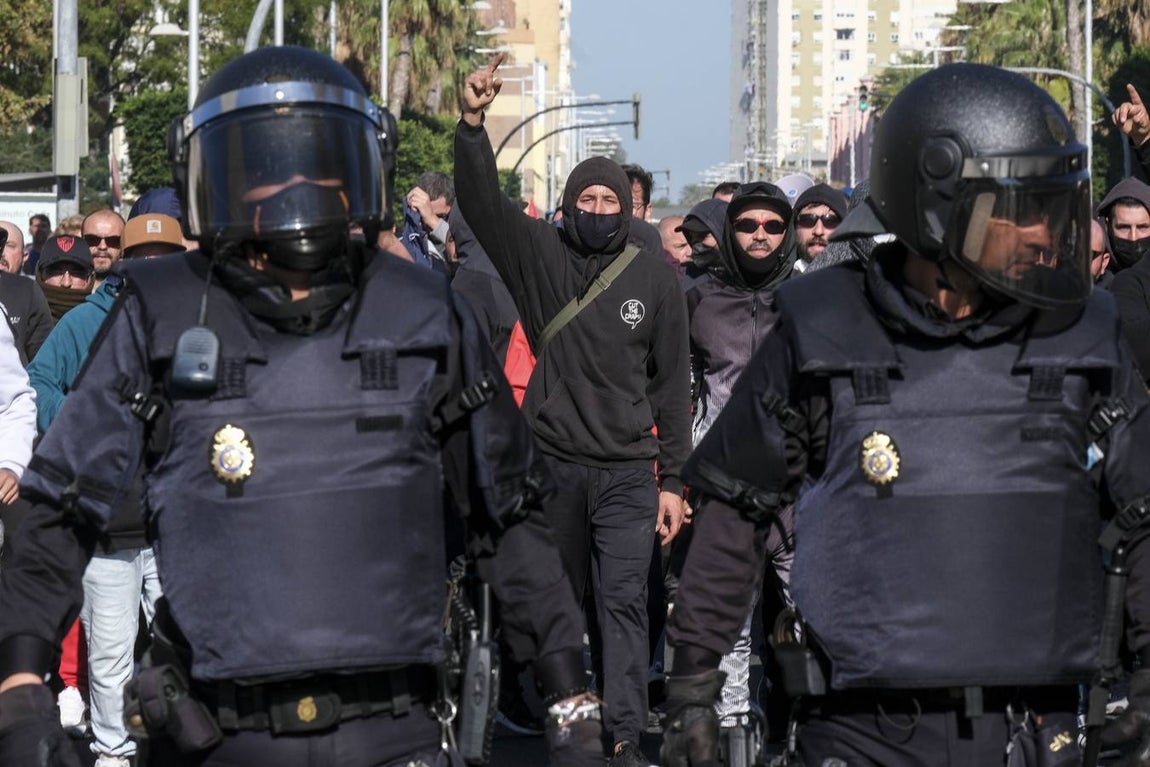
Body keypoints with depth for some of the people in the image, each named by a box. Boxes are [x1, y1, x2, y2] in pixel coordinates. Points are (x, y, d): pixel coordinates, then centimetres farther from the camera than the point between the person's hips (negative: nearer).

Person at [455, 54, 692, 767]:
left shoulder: (656, 274, 1)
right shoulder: (540, 252, 2)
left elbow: (672, 382, 4)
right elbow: (480, 200, -11)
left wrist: (673, 479, 2)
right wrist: (472, 125, -28)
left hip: (628, 473, -1)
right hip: (552, 464, 2)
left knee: (624, 604, -7)